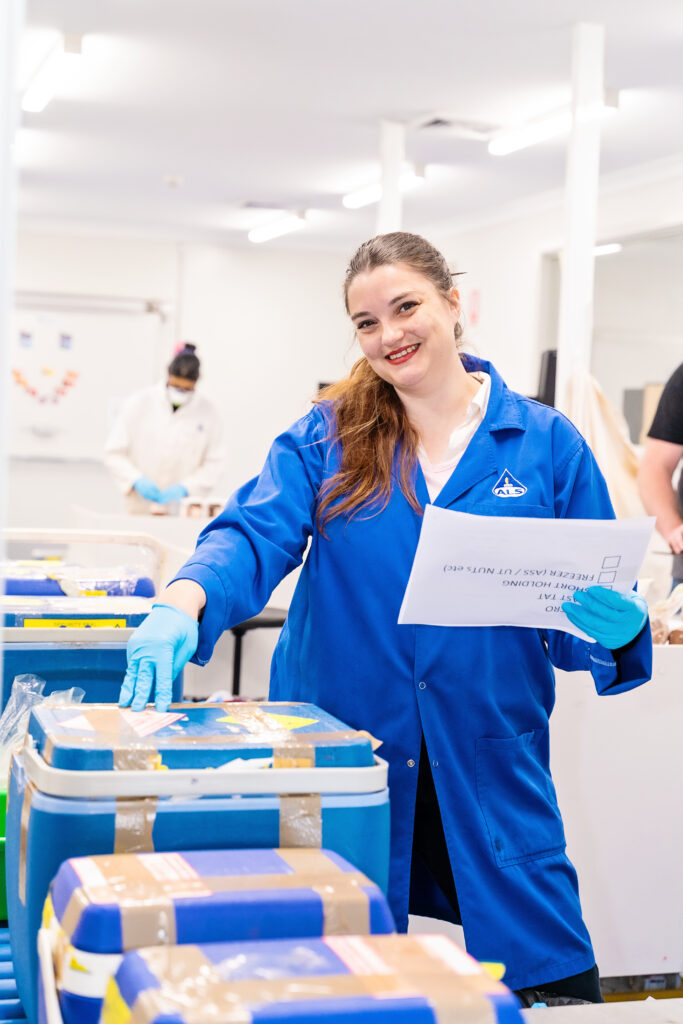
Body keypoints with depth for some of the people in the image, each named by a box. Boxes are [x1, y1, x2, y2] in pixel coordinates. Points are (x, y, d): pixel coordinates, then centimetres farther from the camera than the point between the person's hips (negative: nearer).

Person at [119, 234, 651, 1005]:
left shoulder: (546, 442, 1)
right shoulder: (327, 436, 2)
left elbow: (589, 600, 5)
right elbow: (256, 535, -13)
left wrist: (618, 625, -18)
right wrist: (183, 603, -33)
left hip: (490, 762, 0)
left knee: (556, 978, 1)